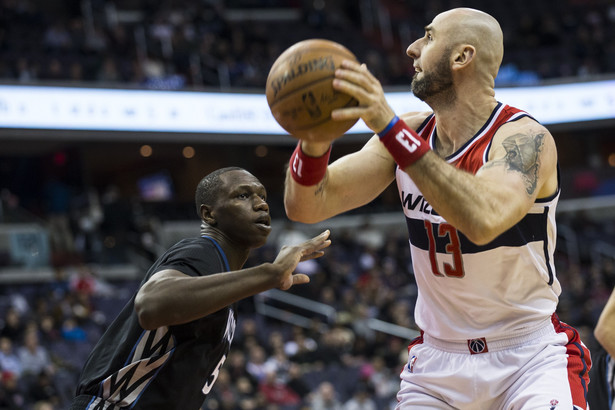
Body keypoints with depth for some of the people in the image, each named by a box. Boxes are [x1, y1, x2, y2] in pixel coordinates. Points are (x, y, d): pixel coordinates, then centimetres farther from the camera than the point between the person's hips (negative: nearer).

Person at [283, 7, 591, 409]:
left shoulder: (524, 138, -18)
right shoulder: (409, 135, 0)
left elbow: (484, 220, -39)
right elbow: (306, 207, -7)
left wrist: (390, 127, -42)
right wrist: (315, 139, -29)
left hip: (530, 357, -5)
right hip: (439, 358, 5)